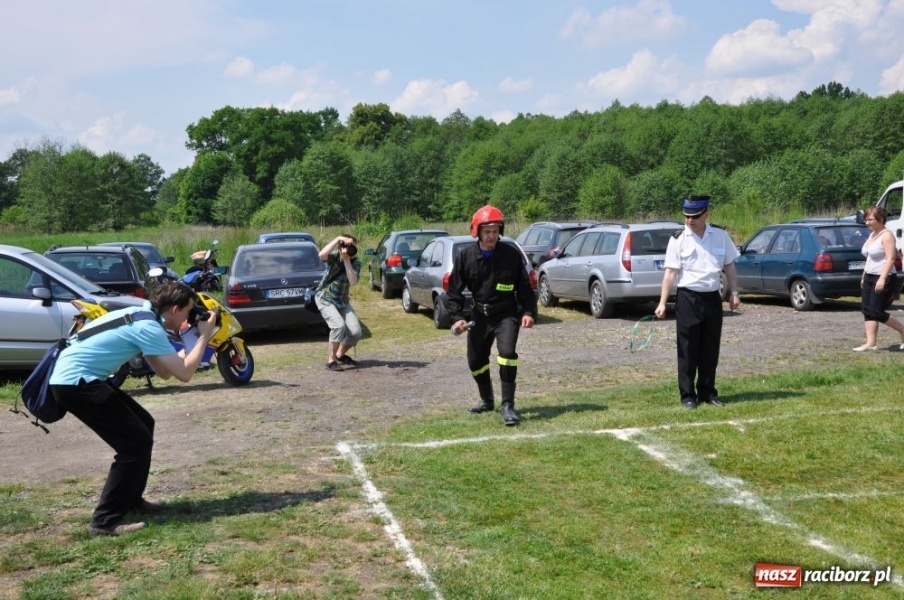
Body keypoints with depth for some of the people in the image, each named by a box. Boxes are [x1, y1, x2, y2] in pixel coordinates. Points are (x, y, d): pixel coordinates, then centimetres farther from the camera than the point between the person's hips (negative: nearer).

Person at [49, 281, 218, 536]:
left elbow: (164, 372, 18)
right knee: (136, 442, -10)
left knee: (143, 425, 16)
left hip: (77, 378, 10)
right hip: (74, 382, -10)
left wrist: (193, 341, 14)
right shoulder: (148, 327, -16)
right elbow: (184, 374, -18)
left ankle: (130, 500, 26)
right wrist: (204, 336, -7)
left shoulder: (143, 317, 14)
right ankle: (105, 520, -7)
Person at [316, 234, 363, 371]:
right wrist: (337, 239, -40)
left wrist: (347, 261, -27)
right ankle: (331, 360, -11)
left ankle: (341, 354, 22)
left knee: (356, 332, -6)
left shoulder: (356, 263, -8)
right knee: (339, 325, -27)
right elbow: (322, 255, -41)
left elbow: (353, 281, -25)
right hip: (325, 299, -4)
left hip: (343, 301, 5)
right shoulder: (334, 257, -16)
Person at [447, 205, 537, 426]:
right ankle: (487, 401, 38)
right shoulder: (466, 256, -4)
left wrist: (528, 312, -8)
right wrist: (456, 317, -10)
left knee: (507, 352, -24)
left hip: (506, 314, -3)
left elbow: (524, 286, 1)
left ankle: (508, 406, -16)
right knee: (476, 360, 12)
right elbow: (454, 290, 0)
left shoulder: (511, 254, -7)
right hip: (480, 315, 3)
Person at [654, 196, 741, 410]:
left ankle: (707, 392, 21)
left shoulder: (720, 235, 4)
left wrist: (734, 292, 5)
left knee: (710, 350, 10)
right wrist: (662, 302, -16)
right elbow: (671, 272, -8)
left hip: (713, 298, 3)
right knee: (688, 350, 0)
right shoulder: (678, 239, -4)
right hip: (688, 298, -3)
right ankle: (688, 395, 8)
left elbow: (729, 266, 12)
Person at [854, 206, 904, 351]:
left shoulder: (887, 235, -13)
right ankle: (871, 343, 3)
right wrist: (864, 276, 19)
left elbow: (890, 258, -21)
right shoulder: (872, 234, 14)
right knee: (867, 310, 3)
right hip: (869, 277, 9)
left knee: (876, 312, -9)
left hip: (884, 279, -9)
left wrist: (882, 278, -28)